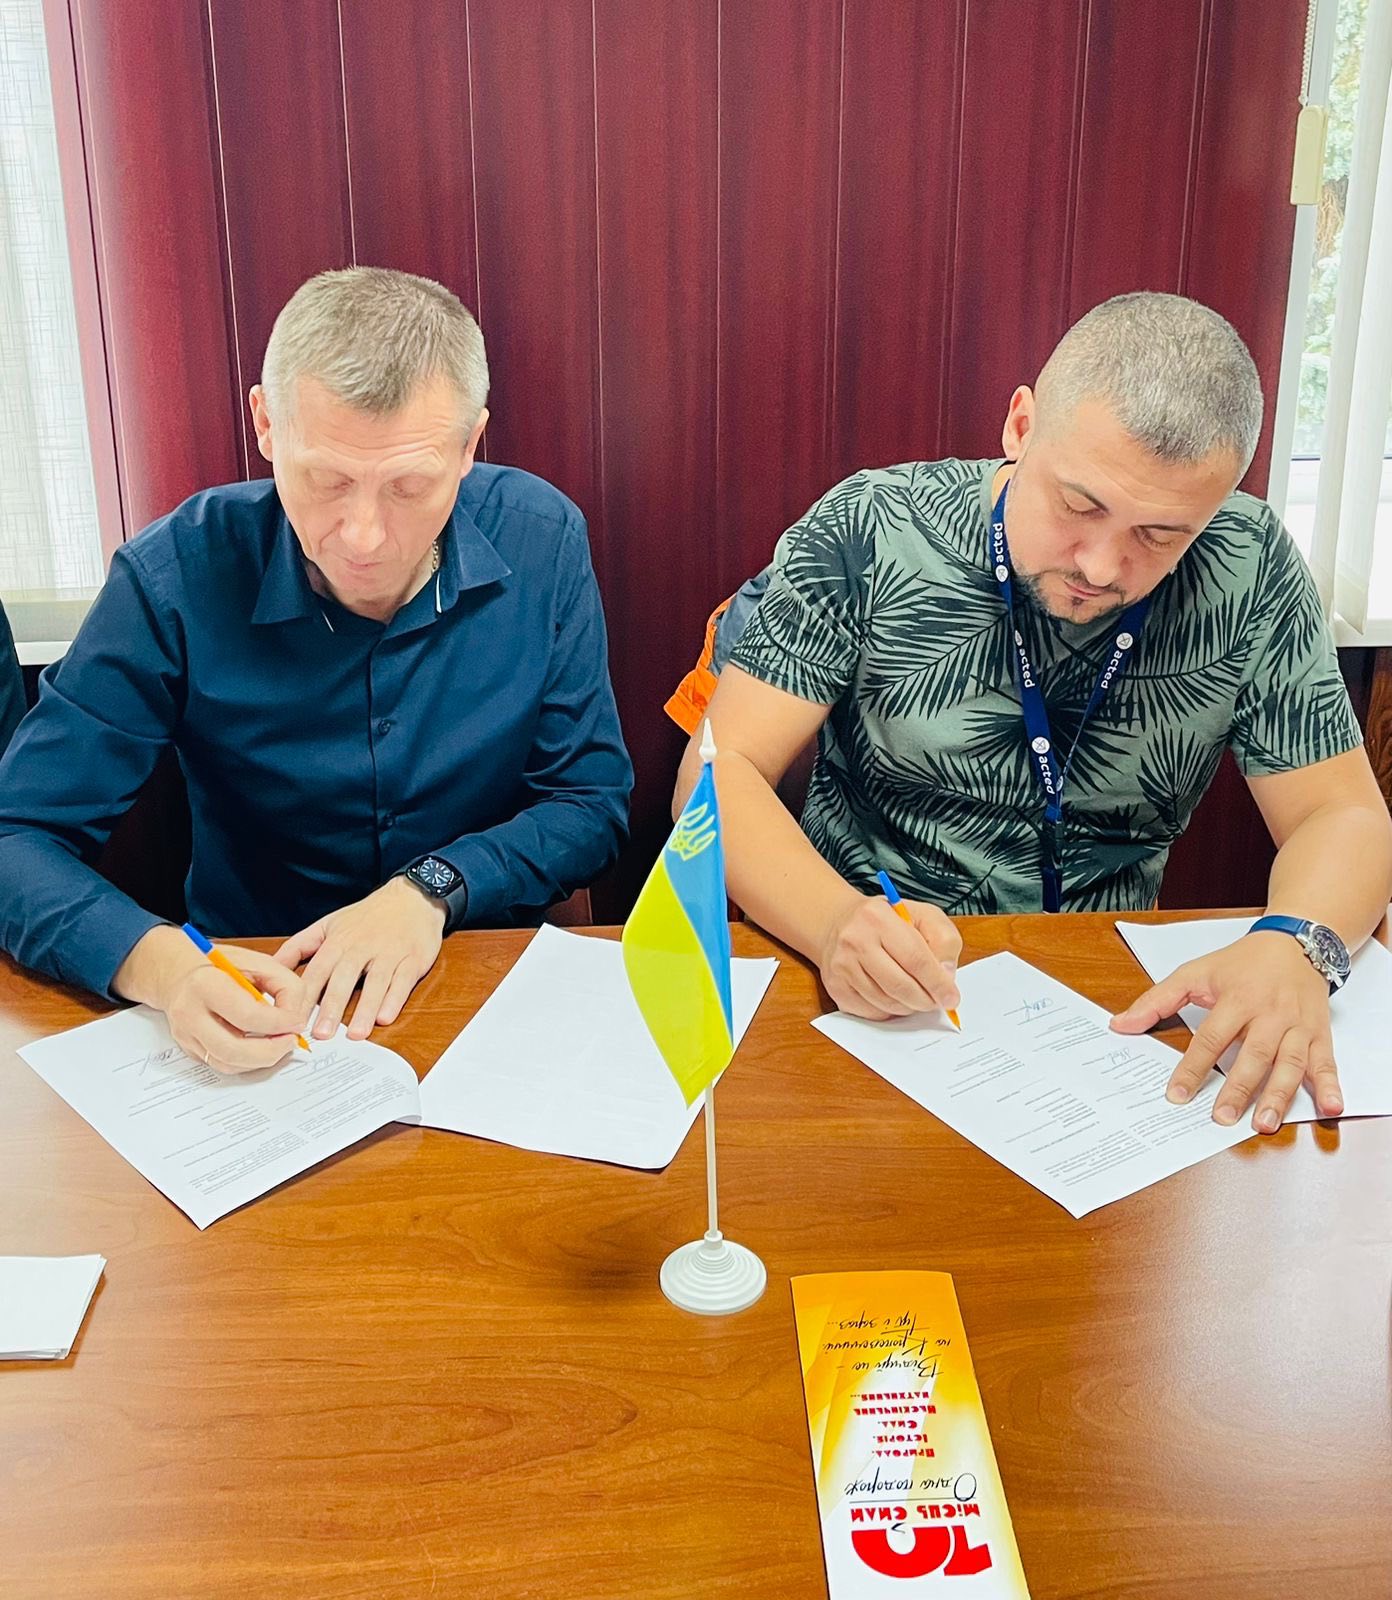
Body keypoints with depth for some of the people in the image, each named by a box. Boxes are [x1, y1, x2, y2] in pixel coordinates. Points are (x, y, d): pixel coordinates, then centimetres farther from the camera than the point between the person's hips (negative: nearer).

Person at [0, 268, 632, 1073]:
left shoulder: (541, 541, -9)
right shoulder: (178, 576, -14)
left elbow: (592, 801, -2)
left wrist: (433, 888, -19)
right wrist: (157, 962, -31)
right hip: (253, 1001, 1)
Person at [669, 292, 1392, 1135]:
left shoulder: (1249, 569, -5)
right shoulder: (867, 535, -10)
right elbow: (721, 775, -12)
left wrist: (1295, 947, -24)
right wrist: (836, 921, -32)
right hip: (873, 1000, -2)